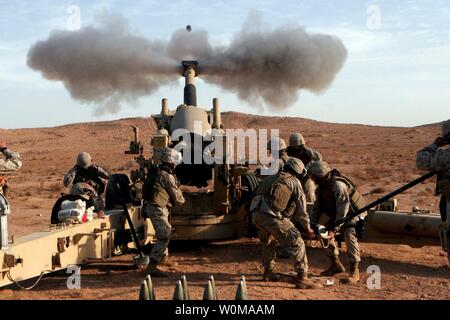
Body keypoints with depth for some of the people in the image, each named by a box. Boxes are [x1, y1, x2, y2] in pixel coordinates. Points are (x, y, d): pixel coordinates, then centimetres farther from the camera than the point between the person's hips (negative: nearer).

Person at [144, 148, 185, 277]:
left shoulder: (158, 173, 12)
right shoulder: (167, 177, -15)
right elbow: (177, 197, -6)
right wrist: (181, 200, 14)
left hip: (152, 206, 10)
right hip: (157, 209, -10)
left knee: (166, 231, 26)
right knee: (164, 237, -14)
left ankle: (163, 258, 41)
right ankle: (152, 266, -19)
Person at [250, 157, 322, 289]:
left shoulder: (270, 178, 31)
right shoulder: (294, 182, 12)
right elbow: (301, 209, 10)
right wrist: (308, 228, 23)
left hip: (256, 214, 7)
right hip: (272, 215, -7)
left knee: (269, 242, 32)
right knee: (296, 243, 1)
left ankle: (268, 272, 40)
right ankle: (302, 278, -3)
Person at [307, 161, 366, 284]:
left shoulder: (338, 185, -31)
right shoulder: (321, 187, -2)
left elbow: (343, 208, -36)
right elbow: (317, 207, 4)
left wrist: (335, 229, -38)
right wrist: (312, 225, -10)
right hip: (337, 214, 9)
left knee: (349, 235, -30)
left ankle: (355, 271, -22)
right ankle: (336, 265, 14)